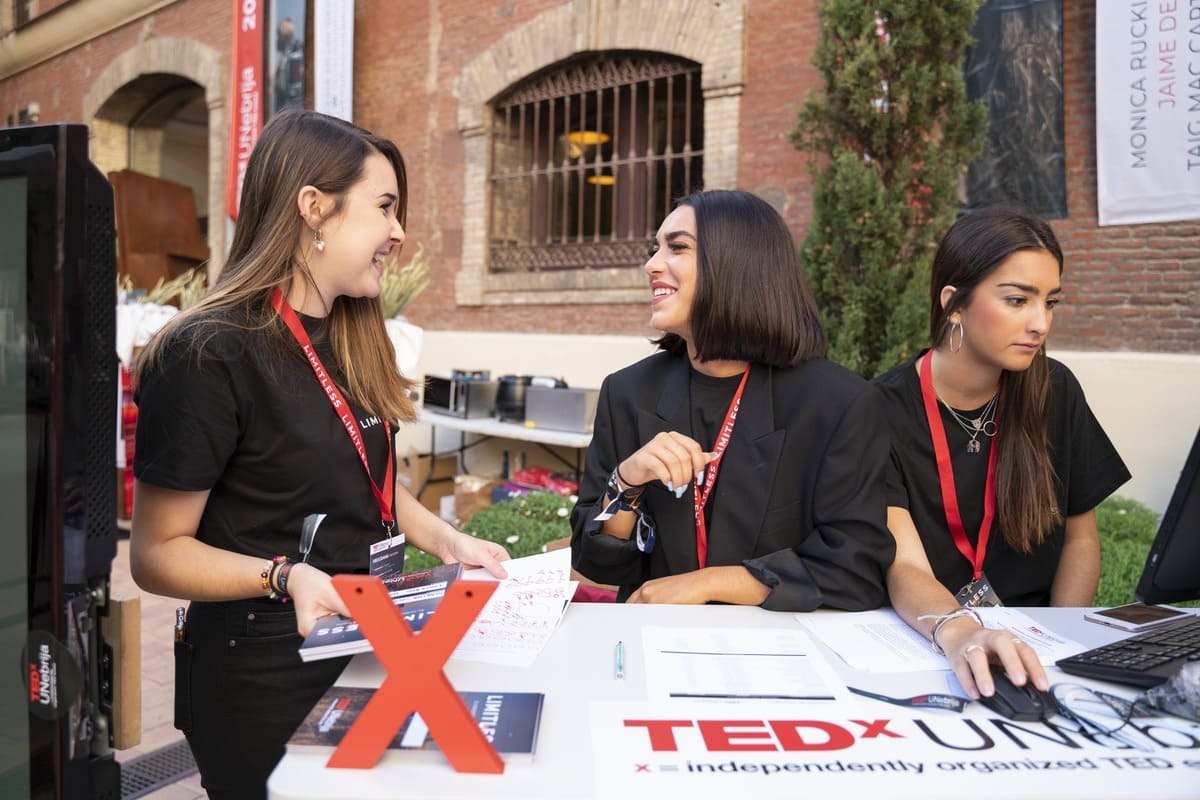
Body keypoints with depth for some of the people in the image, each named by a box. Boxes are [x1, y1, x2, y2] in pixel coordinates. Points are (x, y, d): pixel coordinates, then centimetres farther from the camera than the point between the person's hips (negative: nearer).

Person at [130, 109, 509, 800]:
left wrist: (446, 540, 2)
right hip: (262, 675, -7)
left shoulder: (353, 340, 6)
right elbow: (157, 553, -16)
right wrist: (285, 575, -30)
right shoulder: (210, 355, -20)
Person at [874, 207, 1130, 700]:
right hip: (923, 641, -2)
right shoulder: (885, 411, -13)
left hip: (1030, 642, 3)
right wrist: (958, 633, -42)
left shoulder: (1055, 393, 0)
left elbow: (1080, 536, 8)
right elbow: (904, 567, -22)